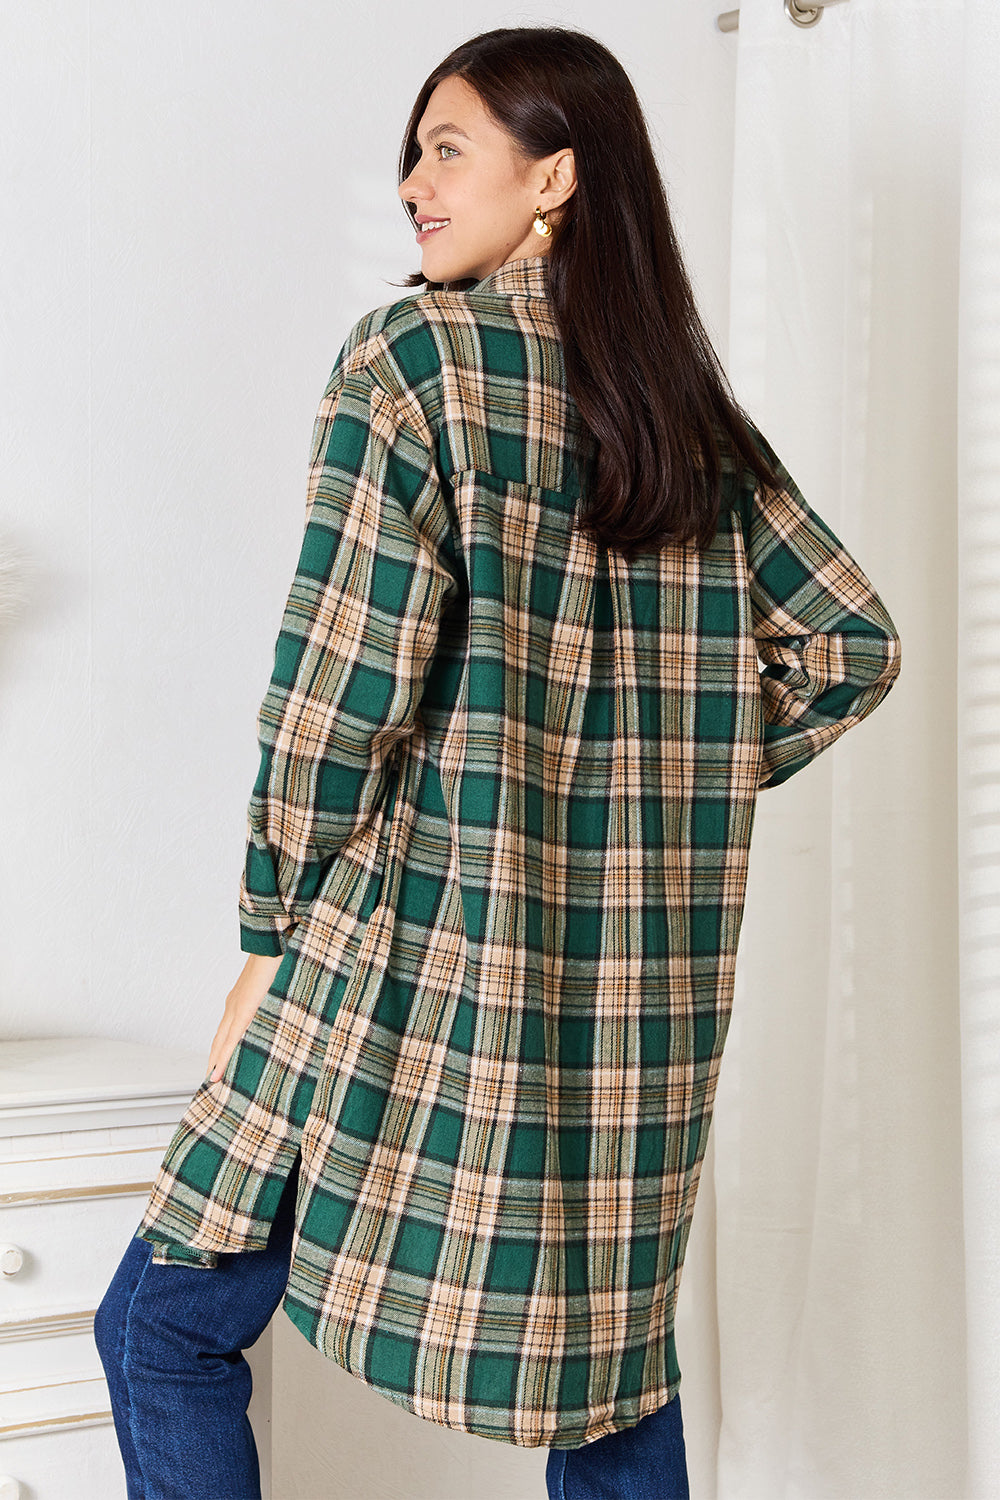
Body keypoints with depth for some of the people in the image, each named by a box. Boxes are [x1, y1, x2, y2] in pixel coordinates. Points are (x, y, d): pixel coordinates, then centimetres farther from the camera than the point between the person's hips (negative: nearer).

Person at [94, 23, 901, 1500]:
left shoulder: (416, 356, -7)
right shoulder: (695, 412, 10)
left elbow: (343, 679, -14)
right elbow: (853, 643, 13)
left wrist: (270, 930, -4)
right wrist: (670, 796, 14)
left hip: (427, 960, -6)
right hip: (646, 998, 7)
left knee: (166, 1329, 7)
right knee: (611, 1360, 17)